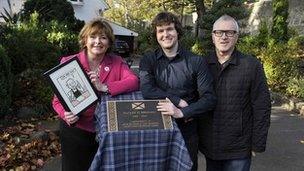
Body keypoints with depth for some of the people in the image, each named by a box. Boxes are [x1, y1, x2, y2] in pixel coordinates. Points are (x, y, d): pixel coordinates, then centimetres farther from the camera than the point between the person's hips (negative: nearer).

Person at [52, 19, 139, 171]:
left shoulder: (117, 62, -2)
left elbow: (134, 82, -18)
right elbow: (58, 99, -6)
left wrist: (105, 87, -28)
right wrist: (66, 115, -26)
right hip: (76, 132, -1)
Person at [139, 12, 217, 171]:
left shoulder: (196, 62, -5)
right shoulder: (148, 60, -1)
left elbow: (209, 98, -10)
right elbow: (146, 91, -16)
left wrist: (182, 112, -21)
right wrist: (179, 101, -18)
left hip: (187, 132, -1)